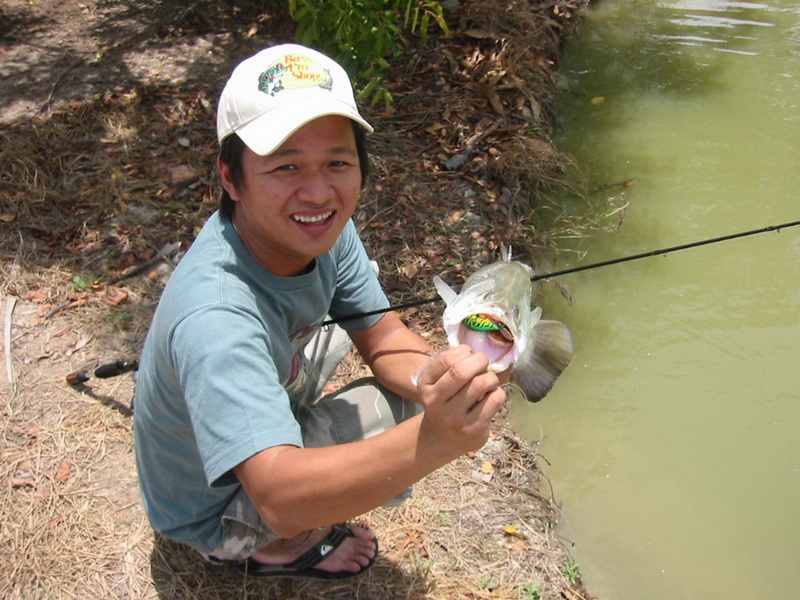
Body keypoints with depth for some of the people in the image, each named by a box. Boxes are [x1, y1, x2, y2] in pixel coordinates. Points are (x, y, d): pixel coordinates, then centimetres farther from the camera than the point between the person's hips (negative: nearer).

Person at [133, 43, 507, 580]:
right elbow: (279, 498, -49)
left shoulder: (321, 229, -18)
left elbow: (383, 338, -11)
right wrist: (434, 440, -64)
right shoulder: (216, 317, -42)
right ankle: (278, 549, 6)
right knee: (416, 423, -18)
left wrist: (440, 378, -33)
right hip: (213, 512, -7)